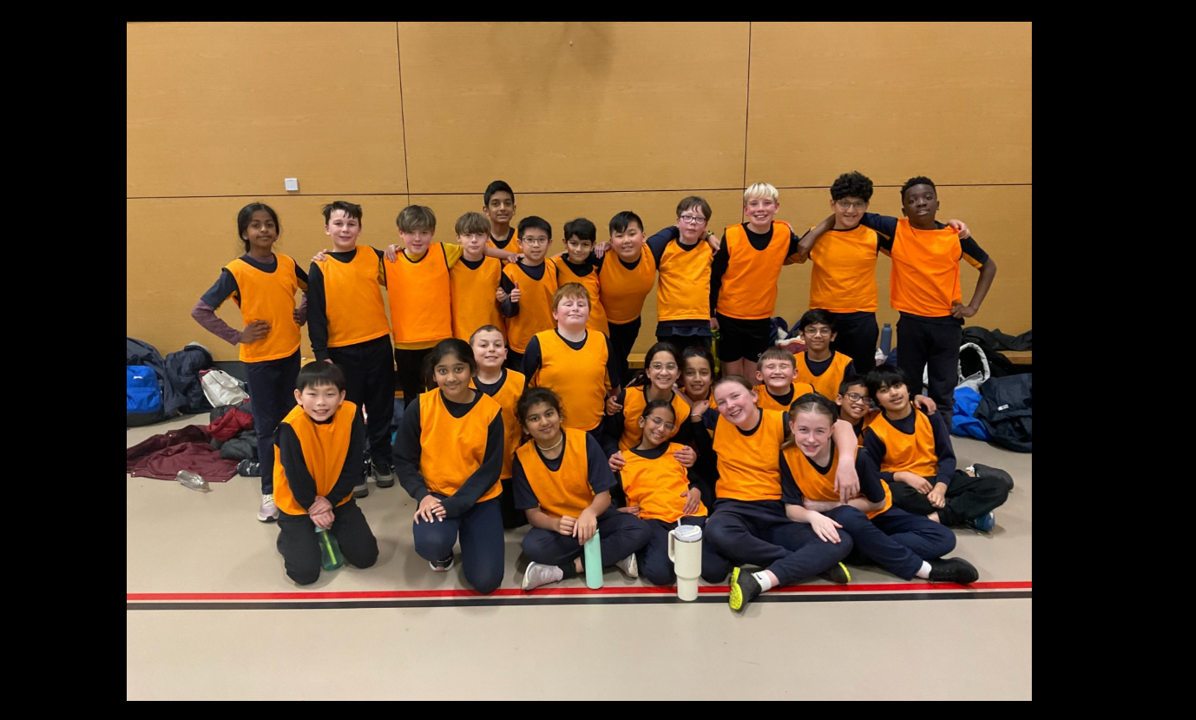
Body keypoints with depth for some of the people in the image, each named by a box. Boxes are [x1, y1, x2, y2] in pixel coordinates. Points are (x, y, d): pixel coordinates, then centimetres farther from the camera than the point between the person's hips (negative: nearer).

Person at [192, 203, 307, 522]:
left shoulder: (288, 264, 0)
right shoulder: (236, 271, -14)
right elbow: (200, 311, -16)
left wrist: (303, 312, 2)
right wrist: (237, 336, -16)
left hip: (290, 353, 4)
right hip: (259, 359, -4)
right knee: (267, 425, 3)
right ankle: (269, 491, 14)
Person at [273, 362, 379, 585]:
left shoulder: (351, 416, -18)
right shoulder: (292, 426, -28)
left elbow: (353, 469, -11)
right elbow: (296, 477, -19)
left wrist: (330, 501, -16)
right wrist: (313, 508, -10)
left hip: (338, 499, 3)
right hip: (297, 504, -3)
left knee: (366, 557, 0)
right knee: (305, 572, -9)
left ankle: (331, 532, 28)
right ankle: (287, 539, 22)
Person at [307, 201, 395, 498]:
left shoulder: (374, 256, 1)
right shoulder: (319, 267, -4)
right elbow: (315, 315, -6)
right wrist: (321, 354, -11)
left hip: (378, 345, 2)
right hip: (342, 350, -2)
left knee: (381, 408, 12)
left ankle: (381, 461, 30)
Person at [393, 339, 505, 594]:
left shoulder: (490, 410, -12)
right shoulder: (419, 408, -10)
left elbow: (491, 469, -10)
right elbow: (403, 460, -3)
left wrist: (456, 504, -21)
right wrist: (423, 496, -18)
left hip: (479, 499, 0)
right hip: (435, 495, 0)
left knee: (486, 580, -12)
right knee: (431, 543, -34)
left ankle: (466, 533, 22)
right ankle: (443, 551, 8)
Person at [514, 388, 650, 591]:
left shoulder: (584, 441, -14)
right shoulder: (522, 457, -12)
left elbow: (603, 495, -14)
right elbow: (533, 513, -11)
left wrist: (590, 512, -38)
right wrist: (555, 524, -34)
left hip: (592, 518, 1)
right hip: (554, 524, -1)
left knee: (638, 530, -26)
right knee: (533, 546, -34)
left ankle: (561, 570, -24)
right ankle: (614, 555, -22)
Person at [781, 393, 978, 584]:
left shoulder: (855, 455, -25)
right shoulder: (788, 456, -22)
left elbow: (878, 502, -14)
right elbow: (791, 508, -19)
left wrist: (829, 505, -21)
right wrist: (812, 516, -41)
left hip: (874, 515, 1)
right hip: (838, 521, -1)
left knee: (944, 538, -15)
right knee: (846, 516, -39)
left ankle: (870, 550, -27)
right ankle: (922, 568, -24)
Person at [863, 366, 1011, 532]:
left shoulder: (929, 414, -4)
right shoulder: (875, 431, -11)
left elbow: (947, 457, -3)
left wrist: (940, 488, -21)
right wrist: (902, 476, -24)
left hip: (935, 479, 3)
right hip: (903, 484, -3)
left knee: (999, 484, -15)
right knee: (896, 494, -42)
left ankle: (936, 518, -28)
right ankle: (969, 514, -25)